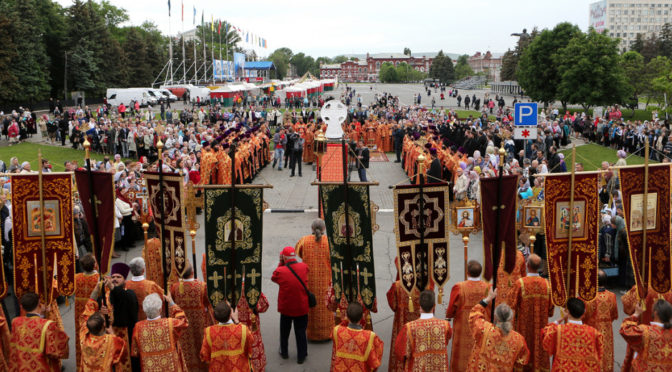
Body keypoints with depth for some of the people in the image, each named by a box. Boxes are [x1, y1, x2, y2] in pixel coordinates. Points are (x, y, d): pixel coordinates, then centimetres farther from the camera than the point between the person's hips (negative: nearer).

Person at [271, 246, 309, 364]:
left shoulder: (281, 271, -21)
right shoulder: (304, 267, -13)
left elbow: (273, 278, 1)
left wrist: (280, 263, 1)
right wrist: (284, 264, 1)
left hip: (286, 307, -1)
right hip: (302, 307, 1)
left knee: (284, 331, 21)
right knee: (301, 332, 13)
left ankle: (284, 352, 36)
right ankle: (301, 356, 21)